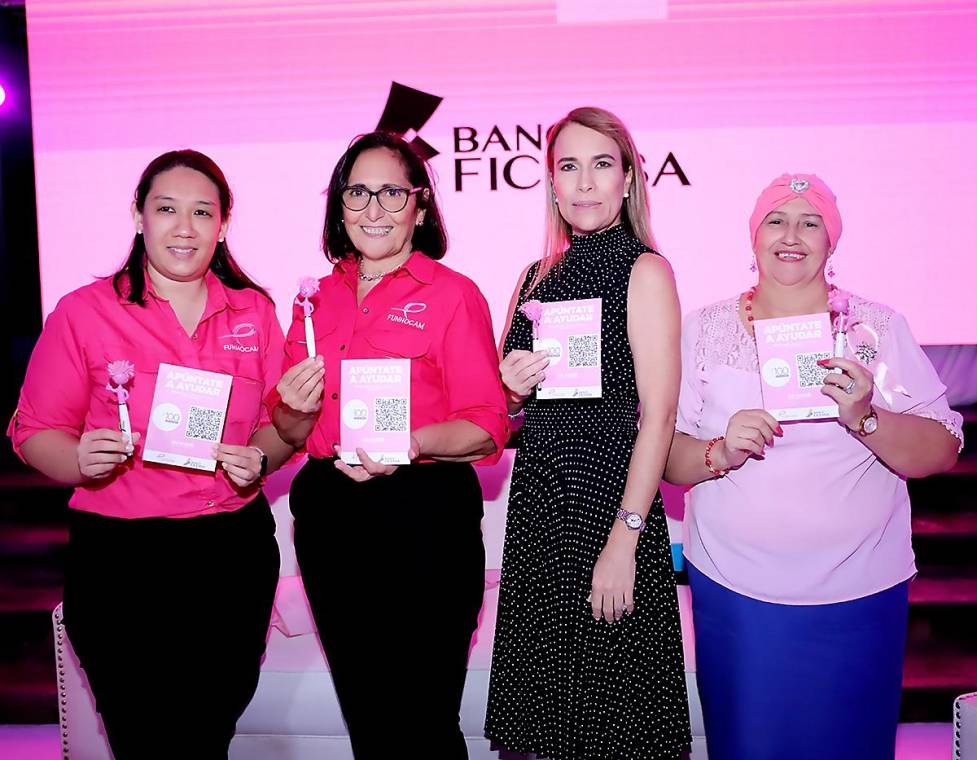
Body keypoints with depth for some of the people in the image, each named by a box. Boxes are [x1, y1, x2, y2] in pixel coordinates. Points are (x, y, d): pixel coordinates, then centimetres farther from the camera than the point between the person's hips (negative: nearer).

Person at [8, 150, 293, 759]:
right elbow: (35, 432, -1)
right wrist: (81, 460, -21)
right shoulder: (84, 312, -2)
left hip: (235, 553, 3)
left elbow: (279, 421, 12)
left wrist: (260, 457, -9)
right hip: (121, 558, -3)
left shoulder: (254, 311, 6)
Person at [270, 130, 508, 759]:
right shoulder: (318, 297, 10)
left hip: (423, 517, -5)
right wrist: (297, 410, -6)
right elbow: (291, 431, 16)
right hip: (328, 518, 6)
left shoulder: (452, 294, -5)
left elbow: (487, 428, -10)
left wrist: (411, 442, -27)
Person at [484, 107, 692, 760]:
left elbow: (659, 413, -13)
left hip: (610, 496, -6)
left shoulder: (645, 271, -7)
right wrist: (515, 385, -5)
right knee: (541, 695, 15)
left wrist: (624, 540, -19)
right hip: (537, 497, 6)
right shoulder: (537, 277, 11)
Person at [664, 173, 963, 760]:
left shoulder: (878, 327, 1)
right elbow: (663, 456, -1)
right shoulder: (706, 328, 1)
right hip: (733, 594, 0)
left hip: (858, 597, 0)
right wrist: (719, 453, -20)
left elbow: (940, 453, -3)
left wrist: (866, 419, -20)